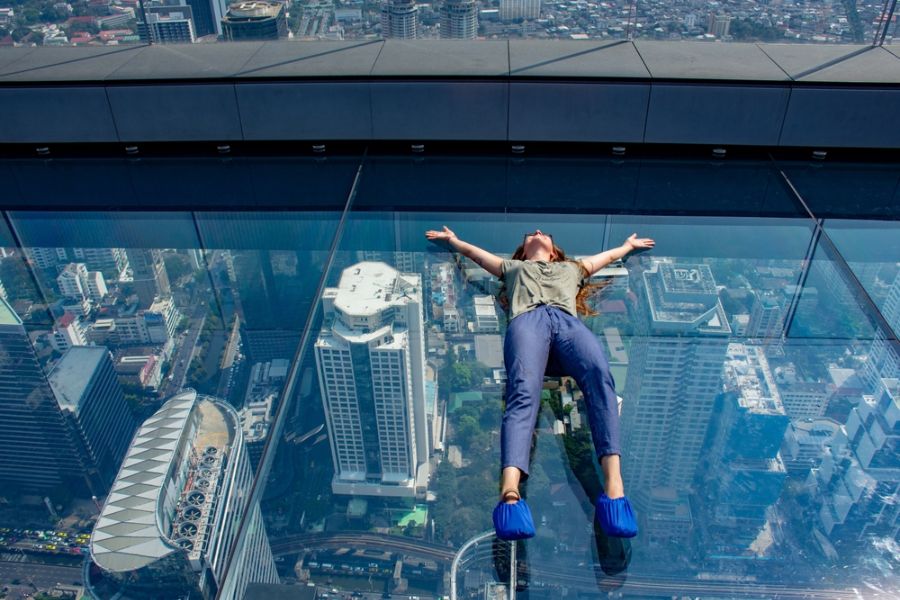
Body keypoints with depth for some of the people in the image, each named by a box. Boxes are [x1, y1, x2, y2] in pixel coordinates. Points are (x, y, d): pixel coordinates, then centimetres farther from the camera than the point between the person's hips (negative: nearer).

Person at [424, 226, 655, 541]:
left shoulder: (572, 268, 48)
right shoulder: (513, 267, 46)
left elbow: (610, 255, 63)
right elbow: (472, 251, 58)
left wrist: (629, 244, 80)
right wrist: (452, 239, 71)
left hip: (568, 322, 2)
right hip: (527, 320, -1)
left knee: (599, 375, -36)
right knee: (523, 393, -34)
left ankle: (613, 482, -53)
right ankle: (510, 492, -59)